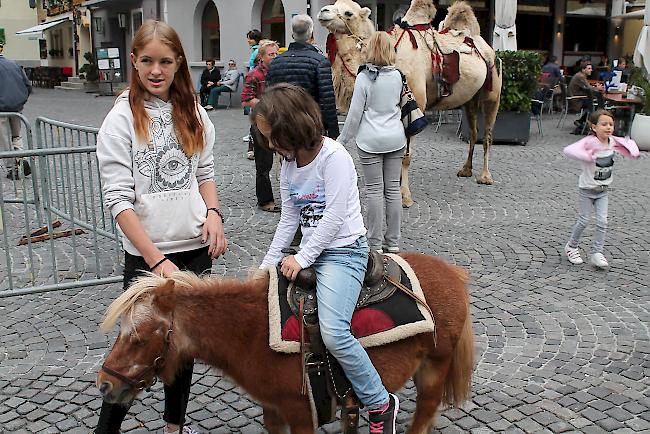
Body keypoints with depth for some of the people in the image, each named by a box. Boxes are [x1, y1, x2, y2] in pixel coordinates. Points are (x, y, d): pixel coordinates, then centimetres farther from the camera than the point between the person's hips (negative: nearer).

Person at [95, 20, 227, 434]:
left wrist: (213, 213, -6)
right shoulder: (122, 119, -9)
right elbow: (119, 199, -13)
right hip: (147, 253, -4)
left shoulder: (193, 113, 5)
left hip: (197, 248, 5)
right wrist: (157, 260, -18)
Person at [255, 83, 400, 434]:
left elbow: (334, 217, -20)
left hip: (343, 251, -9)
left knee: (333, 333, -25)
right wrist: (268, 263, 4)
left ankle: (380, 403, -5)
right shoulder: (288, 162, 8)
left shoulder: (333, 156, -16)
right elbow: (289, 218, 10)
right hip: (309, 252, 9)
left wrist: (302, 259, -17)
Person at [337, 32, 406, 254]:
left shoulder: (364, 77, -9)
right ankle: (393, 241, 14)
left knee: (375, 190, 0)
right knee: (393, 189, 7)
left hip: (370, 141, -4)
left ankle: (375, 243, 5)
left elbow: (355, 113, -7)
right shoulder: (397, 75, 3)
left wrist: (343, 139, 2)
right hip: (395, 138, 4)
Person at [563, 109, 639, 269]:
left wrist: (633, 151, -5)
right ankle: (571, 247, 26)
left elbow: (628, 142, 16)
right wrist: (587, 156, -46)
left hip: (603, 191, 5)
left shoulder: (613, 141, -4)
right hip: (587, 190, -5)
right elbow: (568, 150, -39)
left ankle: (597, 253, 8)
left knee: (602, 221, -1)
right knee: (584, 221, 4)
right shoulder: (590, 142, -24)